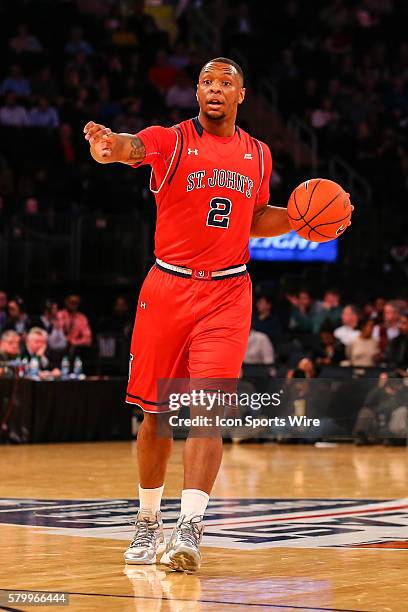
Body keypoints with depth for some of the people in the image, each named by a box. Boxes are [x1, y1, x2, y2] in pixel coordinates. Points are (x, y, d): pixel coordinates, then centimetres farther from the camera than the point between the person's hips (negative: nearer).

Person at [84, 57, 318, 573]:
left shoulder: (258, 154, 9)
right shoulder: (172, 140, -3)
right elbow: (135, 147, -27)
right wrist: (108, 145, -52)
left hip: (227, 293, 1)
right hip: (168, 288, -1)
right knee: (156, 412, 8)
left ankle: (189, 530, -18)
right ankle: (148, 522, 26)